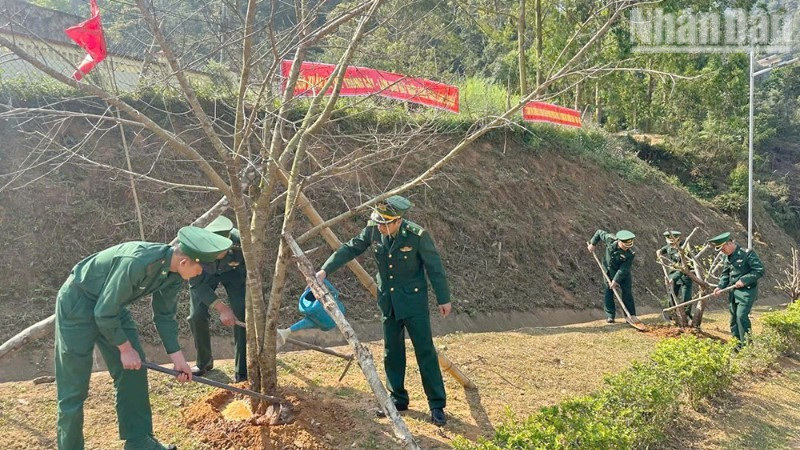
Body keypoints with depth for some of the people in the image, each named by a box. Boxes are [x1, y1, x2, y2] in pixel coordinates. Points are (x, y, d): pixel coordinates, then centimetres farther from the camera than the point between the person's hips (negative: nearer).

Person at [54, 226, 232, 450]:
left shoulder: (174, 273, -11)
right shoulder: (136, 263, -37)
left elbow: (165, 314, 3)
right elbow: (104, 313, -28)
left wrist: (177, 356, -2)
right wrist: (125, 348, -16)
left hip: (110, 305, 8)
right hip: (78, 302, -8)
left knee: (133, 370, 6)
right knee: (74, 386, -3)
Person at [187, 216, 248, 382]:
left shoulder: (240, 243, -40)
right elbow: (197, 284, -25)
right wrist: (221, 308, -33)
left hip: (233, 271, 0)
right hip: (205, 274, 1)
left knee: (242, 314, -14)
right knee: (196, 316, -10)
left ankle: (243, 371, -2)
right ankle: (203, 362, 18)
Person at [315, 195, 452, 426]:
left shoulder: (417, 235, -22)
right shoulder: (372, 230, -9)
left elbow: (435, 267, -13)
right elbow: (349, 249, -2)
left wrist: (443, 299, -7)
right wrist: (325, 270, -12)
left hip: (413, 301, -5)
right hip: (388, 301, 5)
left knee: (425, 351, 0)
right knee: (392, 352, 13)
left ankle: (437, 405, 12)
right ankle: (398, 399, 29)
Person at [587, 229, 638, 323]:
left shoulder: (631, 253, -29)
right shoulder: (610, 239, -26)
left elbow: (624, 269, -26)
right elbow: (599, 232, -6)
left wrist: (616, 280, -27)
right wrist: (592, 243, -5)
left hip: (623, 272, -1)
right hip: (609, 269, 1)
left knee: (627, 292, -2)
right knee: (608, 291, -2)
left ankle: (631, 315, 10)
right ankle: (610, 316, 3)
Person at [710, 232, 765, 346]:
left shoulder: (747, 253, -13)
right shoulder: (728, 257, 10)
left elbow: (759, 270, -15)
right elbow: (725, 274, 14)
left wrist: (744, 280, -21)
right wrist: (720, 287, -2)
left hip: (746, 291, -8)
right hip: (733, 292, 8)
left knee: (741, 316, -16)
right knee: (734, 318, 11)